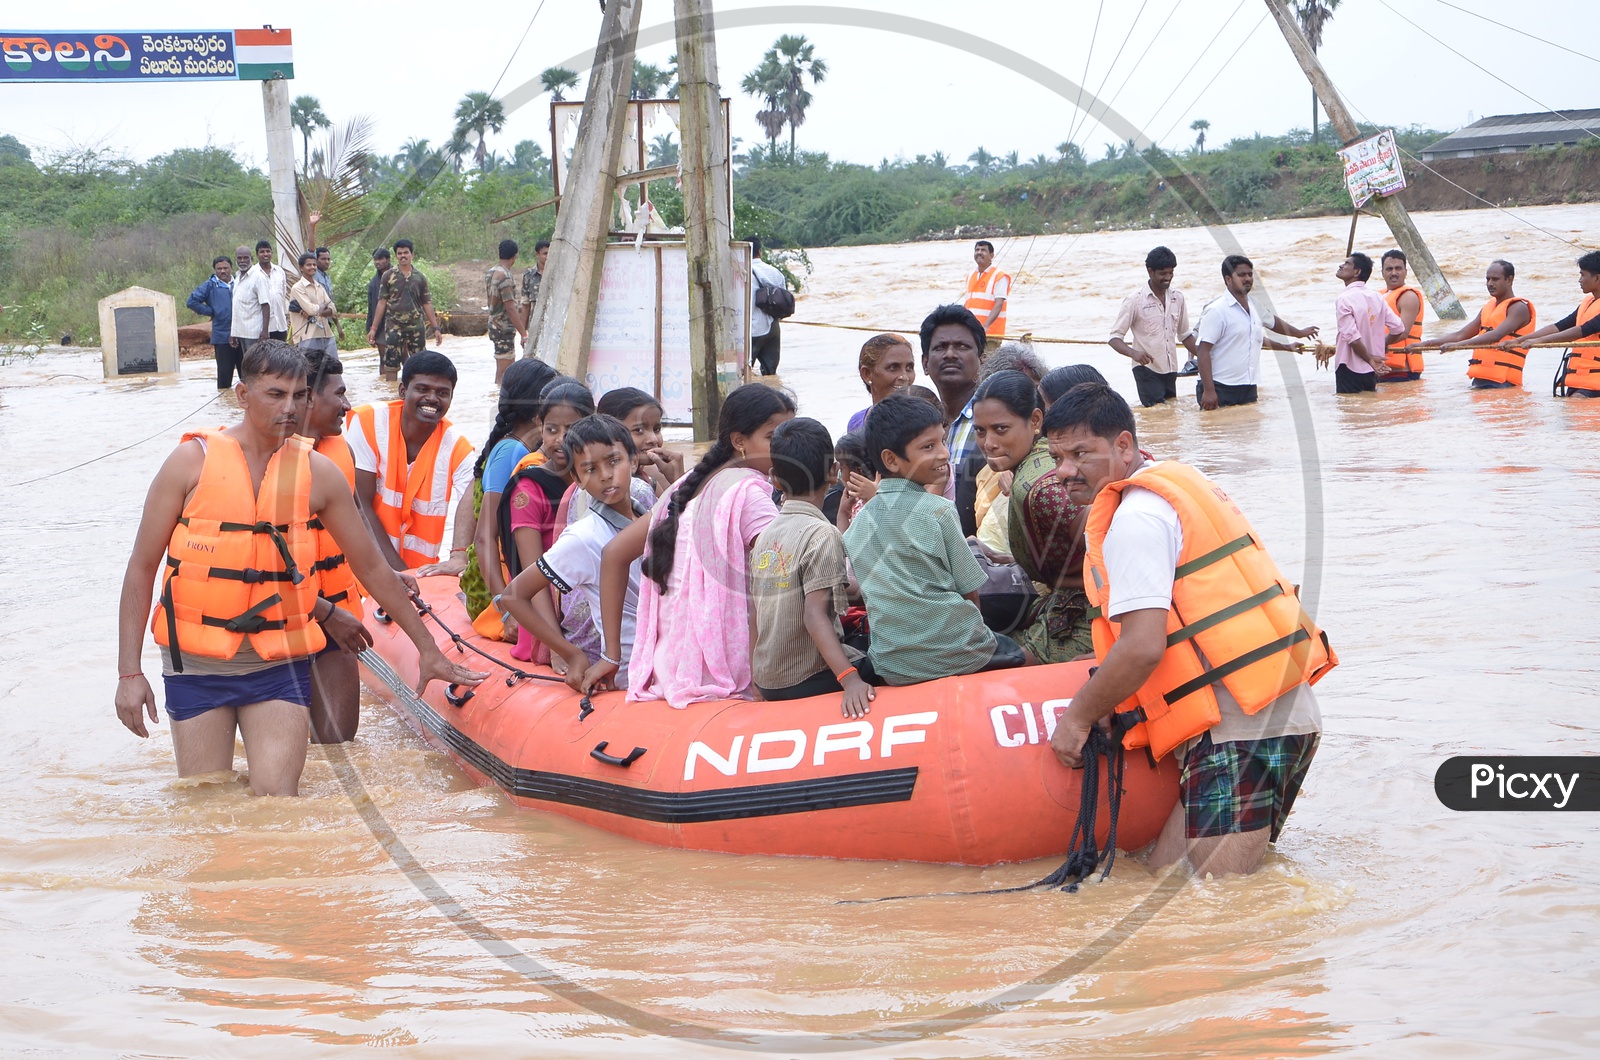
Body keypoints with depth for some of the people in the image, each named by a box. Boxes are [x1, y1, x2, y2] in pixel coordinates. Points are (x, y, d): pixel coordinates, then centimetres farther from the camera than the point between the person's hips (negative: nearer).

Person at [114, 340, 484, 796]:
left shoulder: (318, 473, 2)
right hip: (198, 666, -1)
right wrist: (129, 673, -7)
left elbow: (373, 569, 12)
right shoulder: (193, 461, -5)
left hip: (280, 667, 1)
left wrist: (428, 649, 15)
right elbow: (142, 569, -2)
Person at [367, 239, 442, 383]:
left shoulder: (420, 278, 8)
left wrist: (436, 328, 5)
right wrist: (373, 328, -1)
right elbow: (382, 302, 3)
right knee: (391, 365, -5)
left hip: (416, 326, 2)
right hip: (395, 326, -2)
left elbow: (427, 304, 10)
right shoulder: (389, 276, 2)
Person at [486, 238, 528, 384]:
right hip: (504, 328, -9)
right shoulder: (504, 276, -21)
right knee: (504, 371, -5)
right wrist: (524, 334, -23)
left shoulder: (490, 272, 9)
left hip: (494, 324, 9)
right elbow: (510, 308, -24)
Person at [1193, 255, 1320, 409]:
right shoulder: (1216, 310, -10)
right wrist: (1208, 391, -22)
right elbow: (1202, 351, -15)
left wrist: (1299, 333, 55)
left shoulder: (1256, 307, 13)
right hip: (1220, 390, -7)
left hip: (1248, 390, 7)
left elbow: (1273, 322, 36)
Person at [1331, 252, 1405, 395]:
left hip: (1350, 369, -7)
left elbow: (1352, 337, -21)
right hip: (1372, 372, 7)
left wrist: (1369, 359, -10)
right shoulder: (1377, 297, 6)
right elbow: (1399, 329, 5)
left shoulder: (1344, 299, -13)